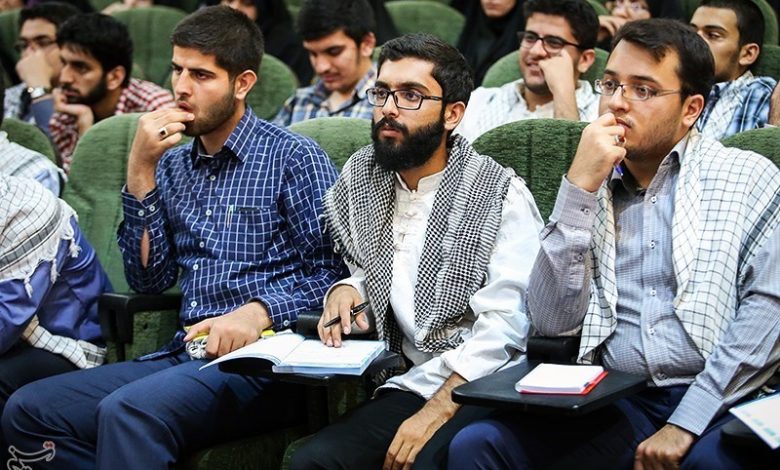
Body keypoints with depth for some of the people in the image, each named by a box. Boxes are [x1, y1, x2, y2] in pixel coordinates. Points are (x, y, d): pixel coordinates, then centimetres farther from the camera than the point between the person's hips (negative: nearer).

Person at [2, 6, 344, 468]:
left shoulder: (293, 157, -1)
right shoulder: (173, 165, 17)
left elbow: (330, 273, -7)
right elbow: (149, 279, 10)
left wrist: (257, 312, -24)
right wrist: (141, 170, 3)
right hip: (186, 355, 7)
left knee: (127, 413, -34)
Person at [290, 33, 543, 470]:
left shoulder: (502, 195, -6)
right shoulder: (361, 177, 11)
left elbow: (504, 323, -15)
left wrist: (435, 412, -23)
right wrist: (346, 289, 2)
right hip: (410, 385, 5)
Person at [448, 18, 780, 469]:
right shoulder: (590, 188, 15)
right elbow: (552, 321, 3)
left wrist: (685, 424, -15)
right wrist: (580, 188, -5)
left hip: (718, 402, -3)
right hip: (616, 405, 3)